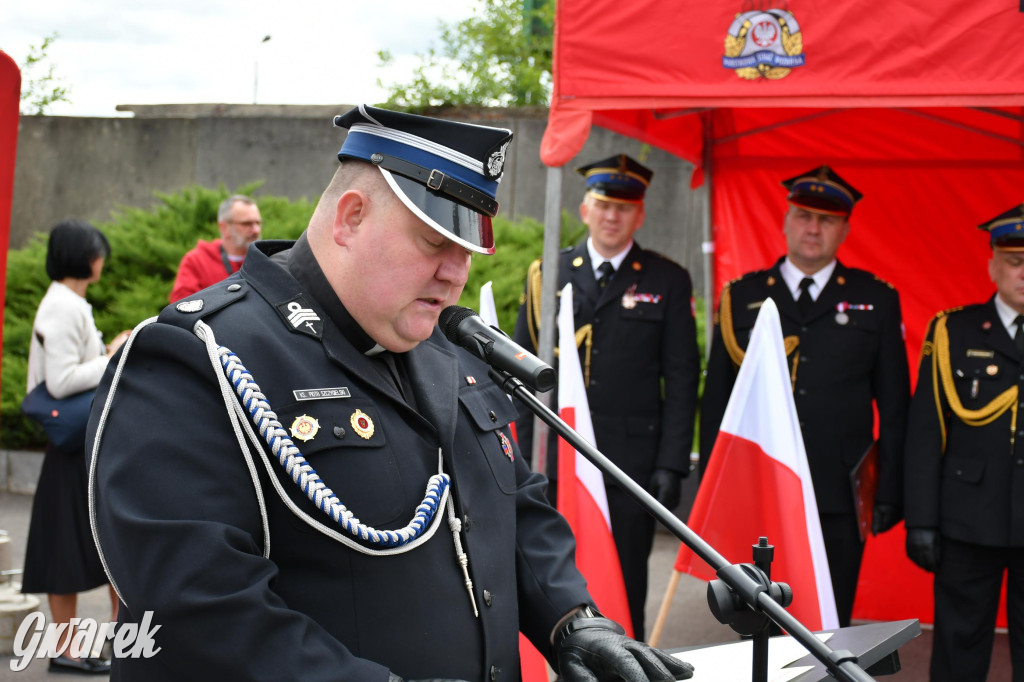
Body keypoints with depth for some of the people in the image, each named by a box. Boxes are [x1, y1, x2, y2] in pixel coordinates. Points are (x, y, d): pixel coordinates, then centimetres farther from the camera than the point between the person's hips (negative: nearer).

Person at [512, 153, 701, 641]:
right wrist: (522, 455, 2)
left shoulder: (668, 281, 6)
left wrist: (671, 464, -5)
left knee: (624, 596, 4)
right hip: (555, 462, 1)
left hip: (631, 467, -1)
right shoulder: (548, 275, 9)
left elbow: (682, 379, 3)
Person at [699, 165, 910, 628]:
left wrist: (889, 493, 2)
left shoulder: (876, 300, 8)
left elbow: (894, 407, 8)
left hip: (839, 501, 0)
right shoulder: (742, 296, 9)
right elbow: (715, 402, 11)